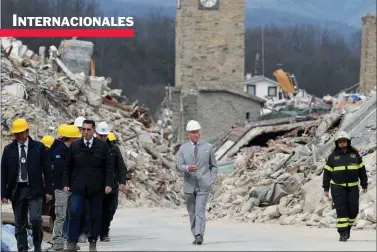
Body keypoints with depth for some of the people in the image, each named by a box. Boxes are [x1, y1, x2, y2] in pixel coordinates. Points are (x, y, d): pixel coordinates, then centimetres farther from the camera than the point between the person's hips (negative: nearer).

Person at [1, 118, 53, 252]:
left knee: (35, 219, -13)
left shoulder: (39, 147, 2)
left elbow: (46, 170, 3)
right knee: (20, 224, 4)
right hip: (17, 190, 2)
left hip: (35, 190, -2)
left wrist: (48, 190, -1)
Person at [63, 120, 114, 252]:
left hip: (96, 188, 0)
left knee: (95, 215, 3)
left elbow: (109, 167, 3)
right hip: (78, 186, 0)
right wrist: (66, 183, 2)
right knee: (75, 212, -12)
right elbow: (67, 166, 10)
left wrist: (108, 184, -7)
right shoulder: (74, 146, 6)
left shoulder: (102, 146, 3)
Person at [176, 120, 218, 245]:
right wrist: (188, 168, -25)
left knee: (200, 210, -16)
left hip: (204, 185, -2)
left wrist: (212, 181, -3)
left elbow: (213, 166, 11)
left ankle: (199, 235, -25)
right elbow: (179, 166, -3)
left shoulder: (208, 147, 4)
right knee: (192, 212, 8)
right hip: (189, 185, 2)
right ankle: (196, 235, 19)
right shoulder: (183, 148, 5)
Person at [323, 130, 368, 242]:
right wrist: (326, 188, 3)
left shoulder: (354, 154, 8)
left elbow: (362, 170, 13)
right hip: (338, 187, -2)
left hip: (353, 187, 2)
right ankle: (343, 233, -9)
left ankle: (348, 227, 23)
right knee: (341, 209, -9)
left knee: (353, 209, -2)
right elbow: (327, 172, 6)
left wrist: (364, 185, 11)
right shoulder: (333, 156, 4)